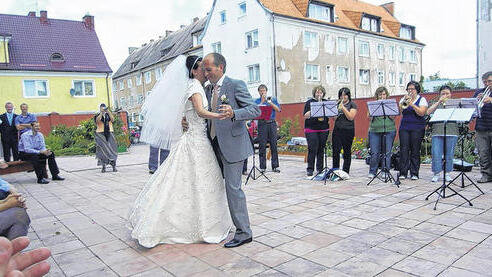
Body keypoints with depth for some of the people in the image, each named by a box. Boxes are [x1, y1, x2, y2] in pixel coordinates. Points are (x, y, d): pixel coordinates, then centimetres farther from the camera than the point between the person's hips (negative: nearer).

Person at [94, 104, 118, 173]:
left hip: (109, 133, 2)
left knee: (112, 149, -4)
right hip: (100, 134, -1)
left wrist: (108, 111, -14)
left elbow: (112, 120, -6)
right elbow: (97, 120, -14)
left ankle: (114, 166, -2)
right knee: (102, 149, -7)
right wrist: (101, 113, -23)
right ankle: (103, 166, -4)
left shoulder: (108, 115, 13)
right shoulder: (97, 115, 8)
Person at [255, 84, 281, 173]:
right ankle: (262, 167, 4)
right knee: (262, 146, -2)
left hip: (272, 123, 1)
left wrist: (270, 102, -10)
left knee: (274, 145, 0)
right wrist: (262, 101, -7)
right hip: (262, 124, -1)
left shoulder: (273, 99, 14)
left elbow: (278, 110, 1)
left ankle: (275, 166, 6)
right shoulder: (257, 101, 11)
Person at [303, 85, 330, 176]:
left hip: (324, 130, 3)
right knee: (312, 149, -9)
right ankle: (310, 169, -3)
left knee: (321, 149, 6)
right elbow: (305, 116, -4)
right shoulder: (309, 102, 4)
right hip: (311, 129, -3)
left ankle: (320, 168, 17)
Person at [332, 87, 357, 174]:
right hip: (337, 129, 3)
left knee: (347, 152, 3)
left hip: (348, 130, -3)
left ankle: (345, 172, 12)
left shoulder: (352, 105, 2)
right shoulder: (337, 104, 14)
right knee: (336, 151, -3)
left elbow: (351, 117, -9)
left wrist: (343, 108, -13)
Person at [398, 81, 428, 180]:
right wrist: (404, 102, -10)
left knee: (415, 151, -3)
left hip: (417, 128, -2)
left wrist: (412, 104, -17)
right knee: (404, 149, -5)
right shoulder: (403, 99, 16)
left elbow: (422, 113, -10)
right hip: (404, 127, 3)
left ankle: (414, 173, 3)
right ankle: (403, 173, -2)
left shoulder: (422, 99, 6)